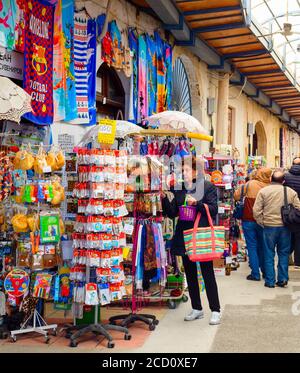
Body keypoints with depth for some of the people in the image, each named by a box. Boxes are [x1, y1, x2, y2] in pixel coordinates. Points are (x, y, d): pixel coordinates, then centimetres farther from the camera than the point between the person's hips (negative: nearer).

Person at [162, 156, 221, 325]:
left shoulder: (208, 187, -3)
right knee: (190, 274, 12)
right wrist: (165, 198, -9)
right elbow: (172, 213, 6)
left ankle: (216, 311, 7)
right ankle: (197, 309, 24)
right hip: (184, 236, 5)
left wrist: (196, 203, -21)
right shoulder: (178, 189, 9)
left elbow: (213, 210, -9)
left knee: (208, 274, -1)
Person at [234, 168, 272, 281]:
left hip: (249, 221, -2)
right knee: (262, 247, 16)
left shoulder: (250, 184, -13)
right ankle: (266, 272, 24)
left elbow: (236, 195, -7)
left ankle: (255, 274, 4)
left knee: (252, 247, 4)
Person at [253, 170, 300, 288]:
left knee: (269, 255, 7)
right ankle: (282, 279, 16)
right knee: (283, 254, 14)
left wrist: (262, 223, 5)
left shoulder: (263, 191, -4)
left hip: (269, 226, -1)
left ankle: (270, 281, 11)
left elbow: (256, 211, -7)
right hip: (285, 227, 2)